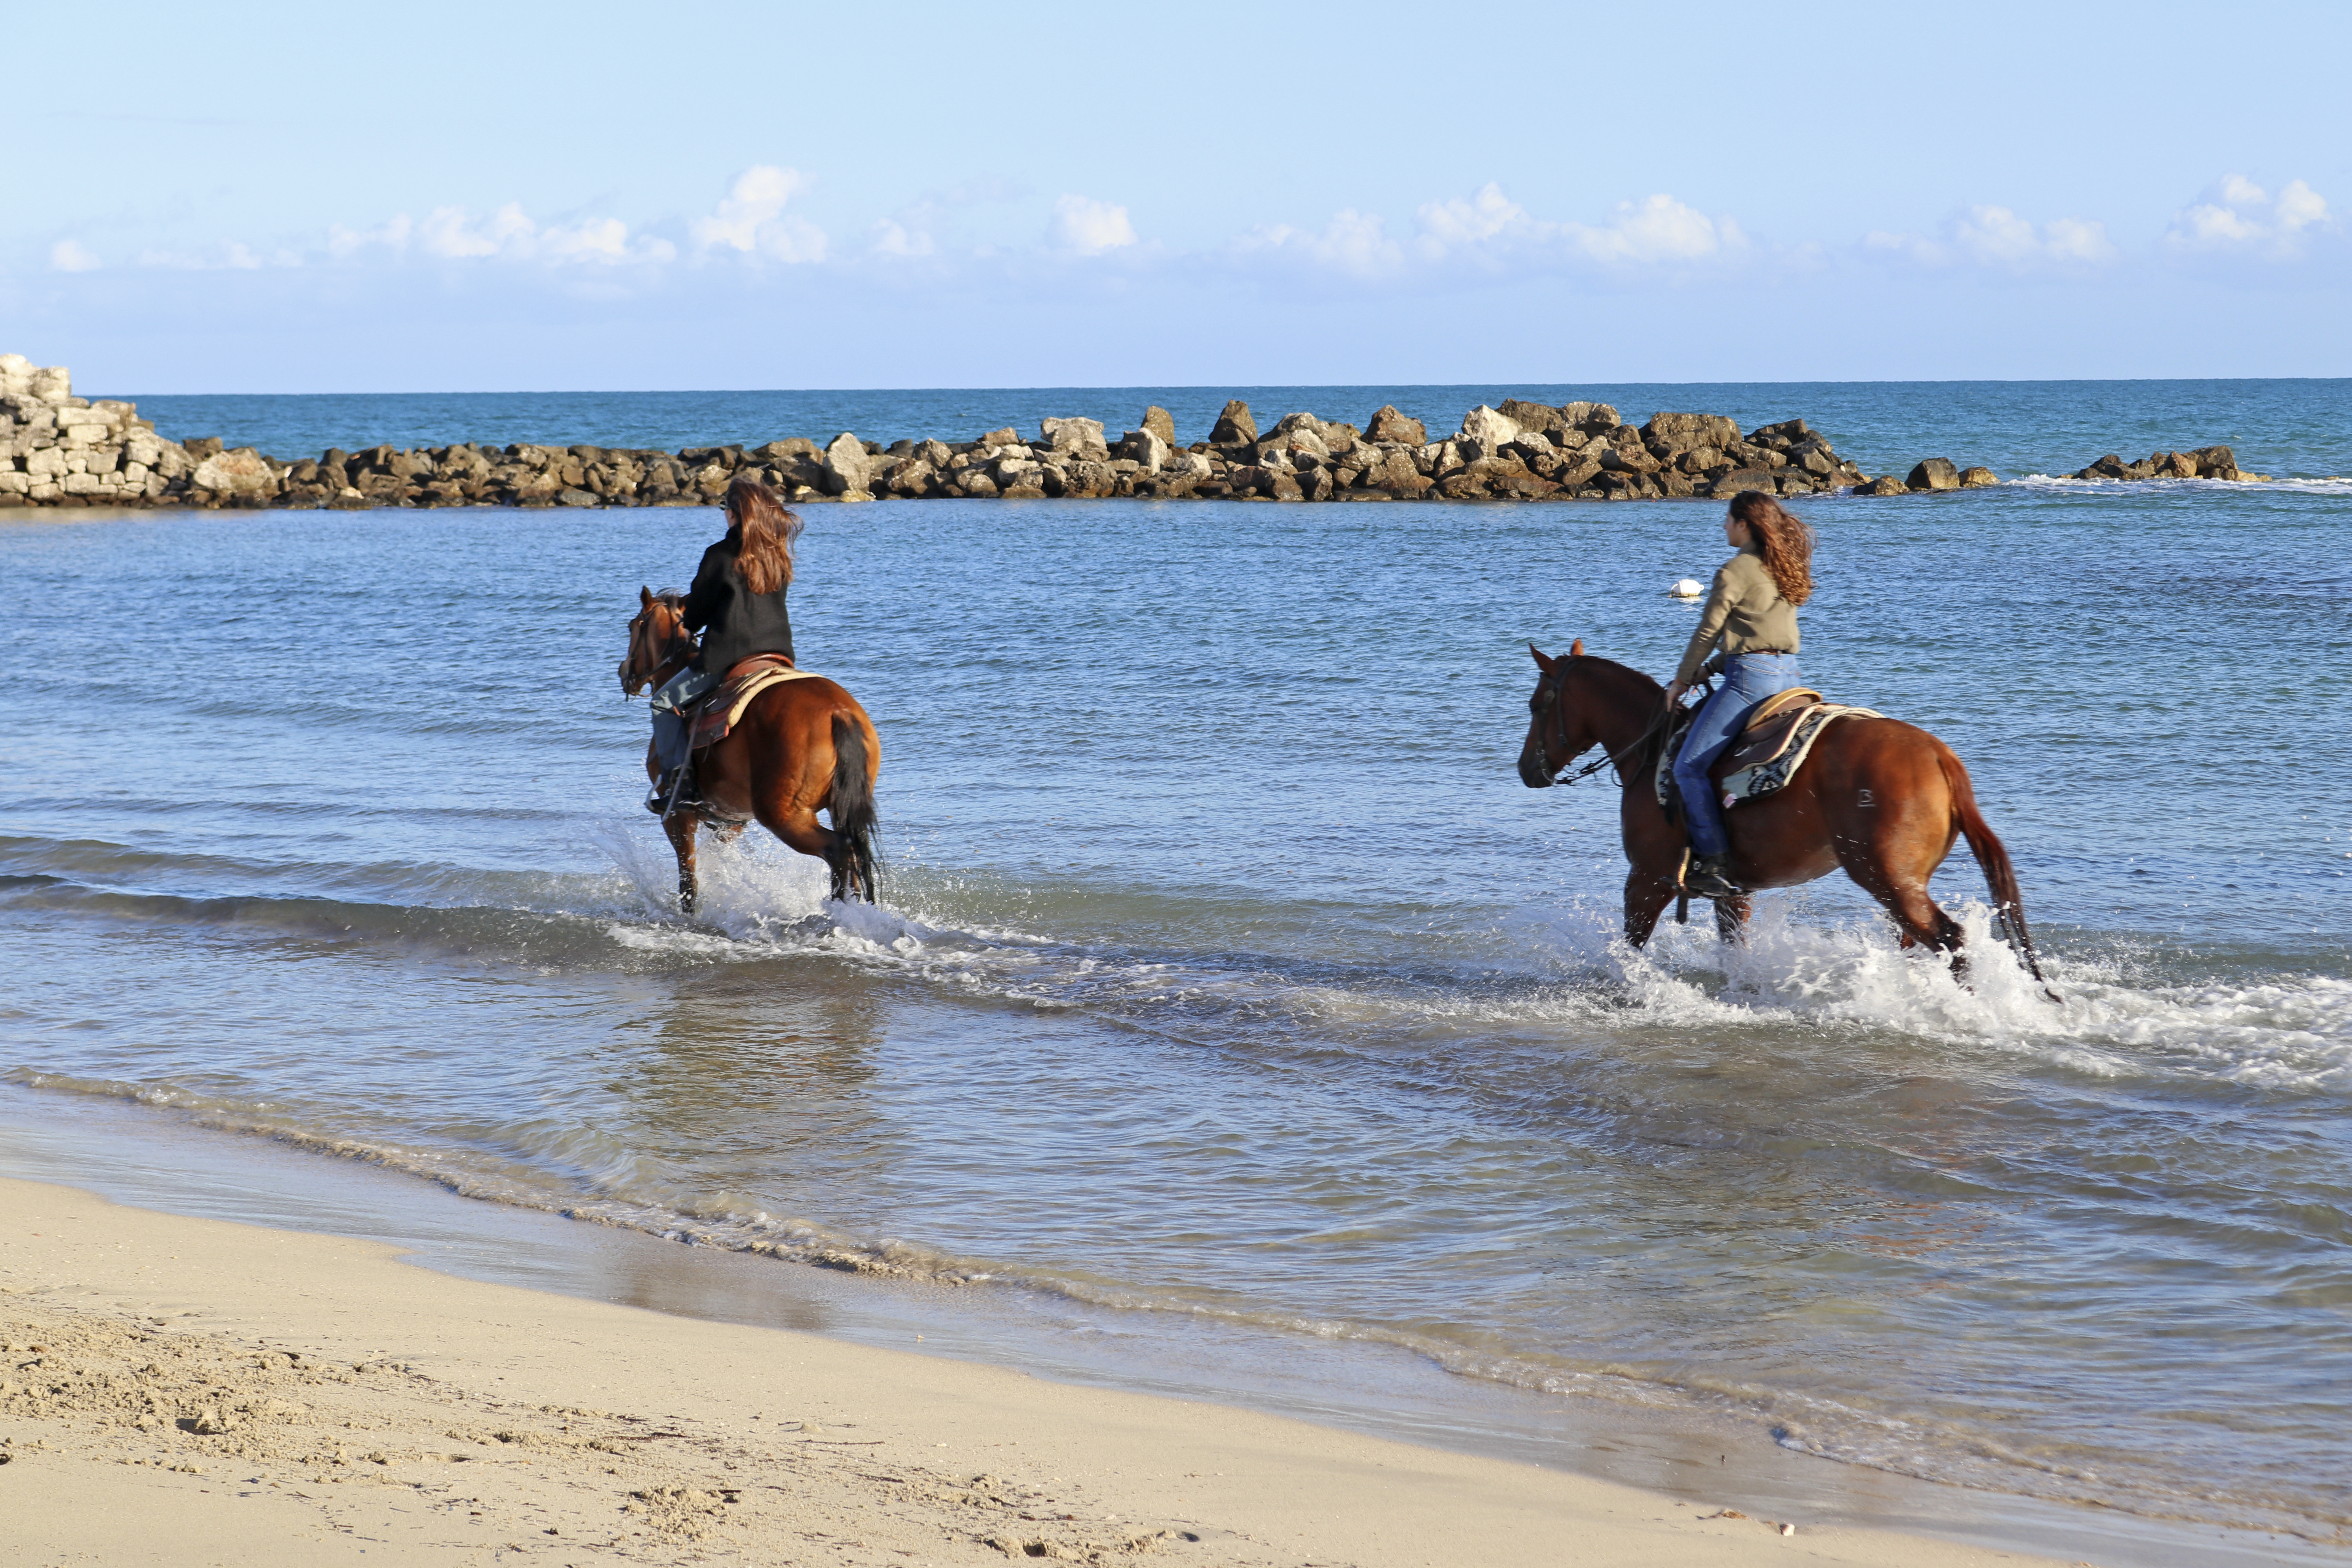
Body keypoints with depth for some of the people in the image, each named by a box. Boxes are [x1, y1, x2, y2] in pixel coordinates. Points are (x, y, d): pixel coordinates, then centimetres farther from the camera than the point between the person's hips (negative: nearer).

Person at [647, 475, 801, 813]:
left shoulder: (720, 556, -10)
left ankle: (678, 779, -2)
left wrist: (690, 626, 22)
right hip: (779, 655, 6)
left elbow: (697, 609, -2)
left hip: (728, 657, -6)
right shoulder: (779, 556, 7)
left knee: (665, 703, 10)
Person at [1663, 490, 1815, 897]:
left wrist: (1682, 681, 7)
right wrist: (1712, 668, 23)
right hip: (1787, 673, 10)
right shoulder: (1784, 567, 17)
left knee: (1689, 766, -9)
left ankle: (1715, 864, -16)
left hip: (1751, 675, -10)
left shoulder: (1736, 571, -10)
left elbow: (1708, 632, -6)